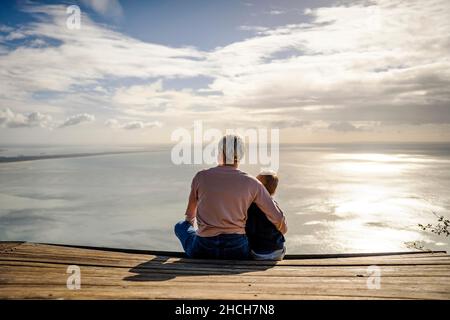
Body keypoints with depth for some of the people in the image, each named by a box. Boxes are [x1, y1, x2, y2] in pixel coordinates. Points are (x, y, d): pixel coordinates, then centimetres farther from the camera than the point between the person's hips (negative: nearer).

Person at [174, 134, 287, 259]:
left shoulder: (201, 176, -2)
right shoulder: (252, 183, -4)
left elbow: (189, 215, 15)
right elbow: (277, 218, -3)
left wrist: (189, 221, 39)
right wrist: (282, 232, 21)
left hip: (203, 250, 0)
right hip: (237, 250, 1)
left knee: (181, 226, 29)